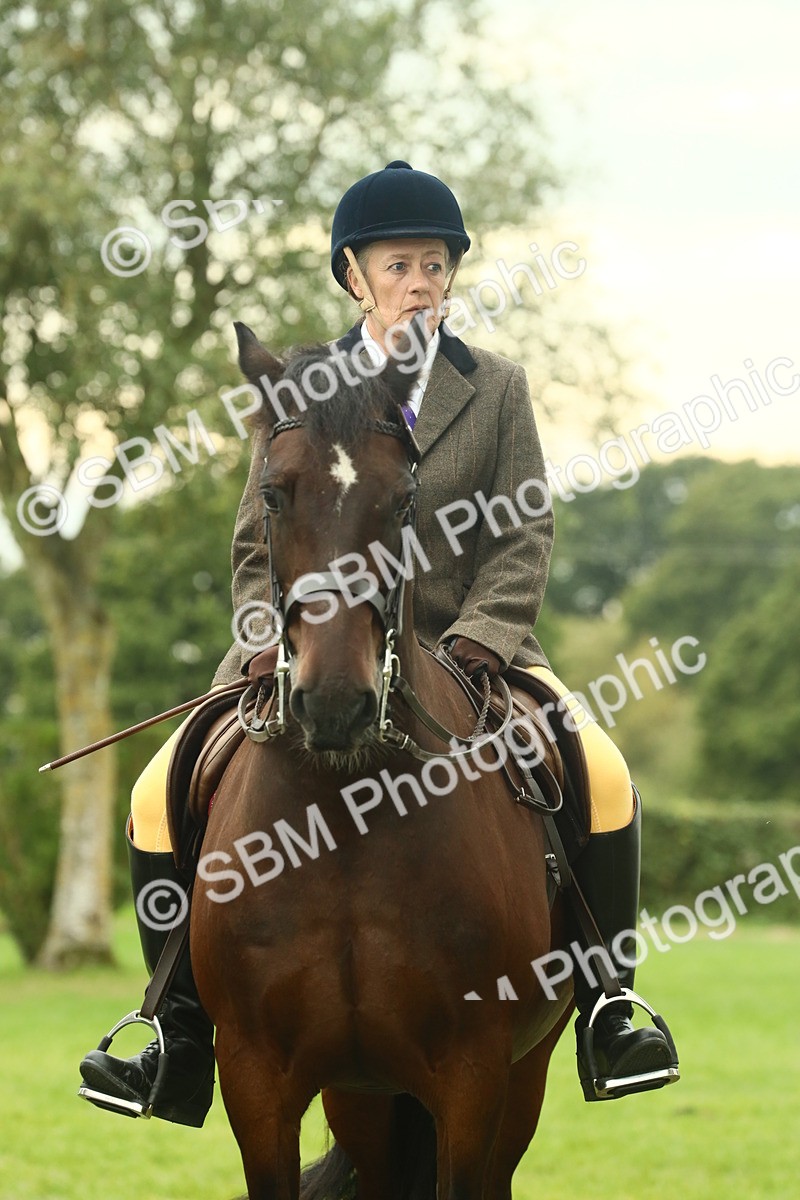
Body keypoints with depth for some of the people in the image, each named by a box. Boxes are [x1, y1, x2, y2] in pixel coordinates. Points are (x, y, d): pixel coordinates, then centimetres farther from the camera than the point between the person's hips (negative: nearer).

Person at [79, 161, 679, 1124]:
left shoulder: (497, 389, 6)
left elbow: (525, 536, -1)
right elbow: (259, 544, 6)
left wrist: (477, 640, -18)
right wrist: (267, 642, -12)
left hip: (465, 650, -1)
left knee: (604, 777, -25)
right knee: (160, 799, -16)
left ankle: (605, 1010, -9)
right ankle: (184, 1045, -4)